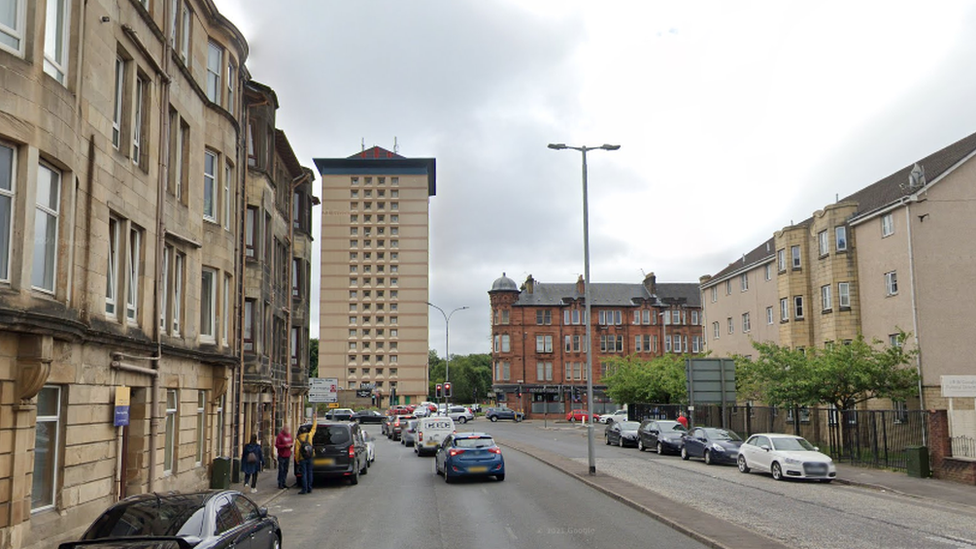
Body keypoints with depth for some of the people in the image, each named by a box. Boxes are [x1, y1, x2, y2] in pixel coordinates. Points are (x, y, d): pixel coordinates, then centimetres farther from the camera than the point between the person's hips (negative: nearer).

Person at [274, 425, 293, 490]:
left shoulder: (289, 435, 12)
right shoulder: (280, 435, -10)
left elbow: (292, 441, 24)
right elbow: (277, 445, -14)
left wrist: (291, 444, 1)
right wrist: (285, 446, -21)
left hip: (287, 456, 7)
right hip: (282, 456, -7)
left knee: (286, 470, 10)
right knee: (281, 470, -6)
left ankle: (283, 483, 18)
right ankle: (280, 484, -1)